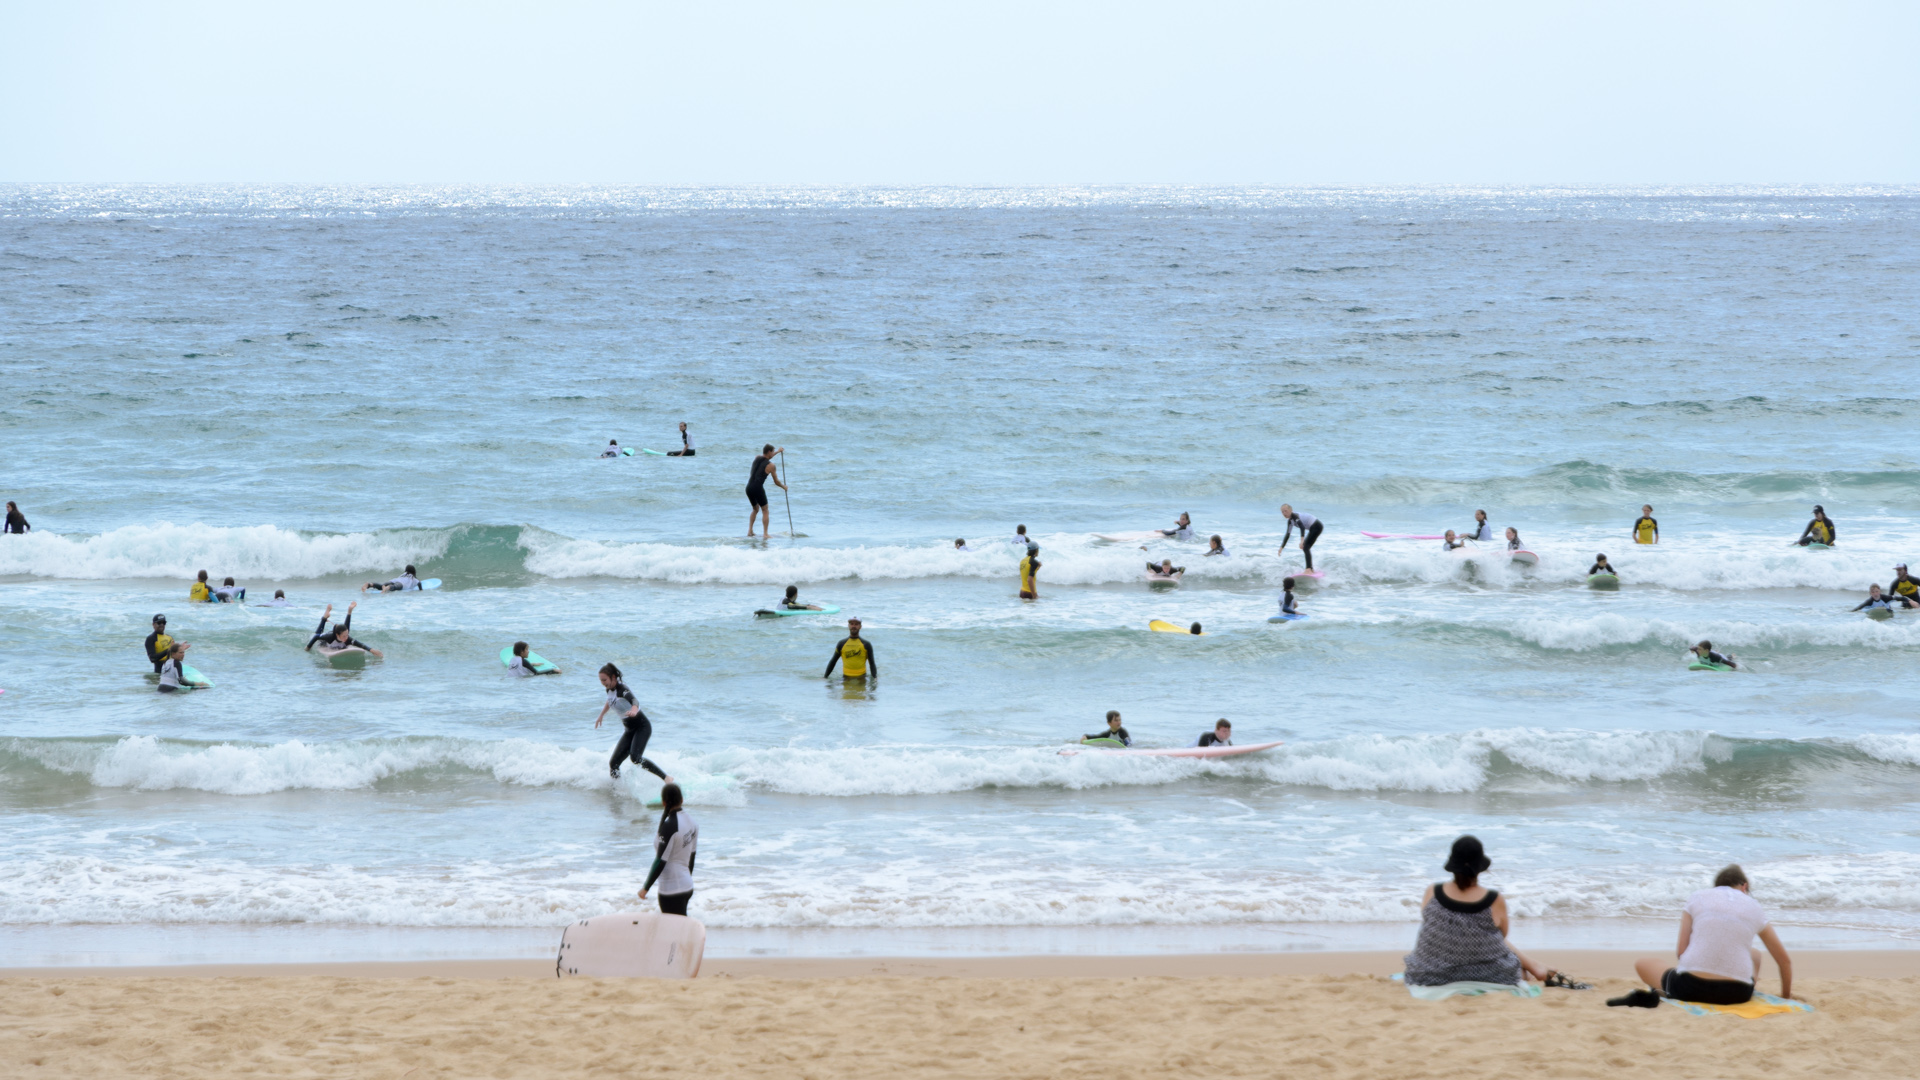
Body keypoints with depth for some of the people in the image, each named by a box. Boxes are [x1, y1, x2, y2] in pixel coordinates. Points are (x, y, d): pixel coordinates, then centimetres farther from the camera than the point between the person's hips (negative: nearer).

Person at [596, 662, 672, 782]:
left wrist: (634, 710, -65)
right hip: (630, 730, 8)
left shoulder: (622, 689, -21)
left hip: (642, 727, -8)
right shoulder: (610, 689, 3)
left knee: (635, 758, -30)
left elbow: (634, 701, -43)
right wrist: (601, 715, 42)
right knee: (613, 763, -2)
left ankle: (667, 778, -25)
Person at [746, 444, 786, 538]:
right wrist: (784, 487, 23)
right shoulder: (770, 465, -3)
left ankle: (750, 530, 14)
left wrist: (778, 452, 48)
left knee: (755, 509, 24)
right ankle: (766, 533, -3)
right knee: (765, 511, 4)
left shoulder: (757, 458, 13)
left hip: (749, 488, 6)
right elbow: (776, 482, 3)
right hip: (758, 488, -6)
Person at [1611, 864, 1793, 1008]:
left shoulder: (1697, 898, 9)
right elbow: (1785, 960, 21)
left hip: (1690, 987, -2)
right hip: (1736, 993, 2)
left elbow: (1681, 952, 5)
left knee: (1642, 964, 28)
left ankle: (1654, 993, 1)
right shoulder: (1755, 908, 13)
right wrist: (1786, 995, 37)